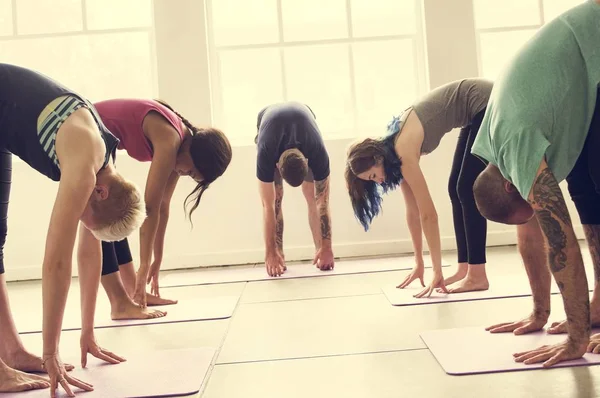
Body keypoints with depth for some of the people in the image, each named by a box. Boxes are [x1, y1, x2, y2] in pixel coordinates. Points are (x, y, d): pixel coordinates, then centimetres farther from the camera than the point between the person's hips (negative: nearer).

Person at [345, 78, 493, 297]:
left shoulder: (404, 153, -22)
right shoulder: (395, 148, 2)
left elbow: (428, 215, -23)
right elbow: (413, 211, 7)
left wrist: (437, 272, -19)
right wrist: (419, 263, 9)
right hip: (478, 108, 9)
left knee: (467, 190, -9)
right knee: (456, 189, 6)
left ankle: (477, 276, -5)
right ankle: (464, 269, 9)